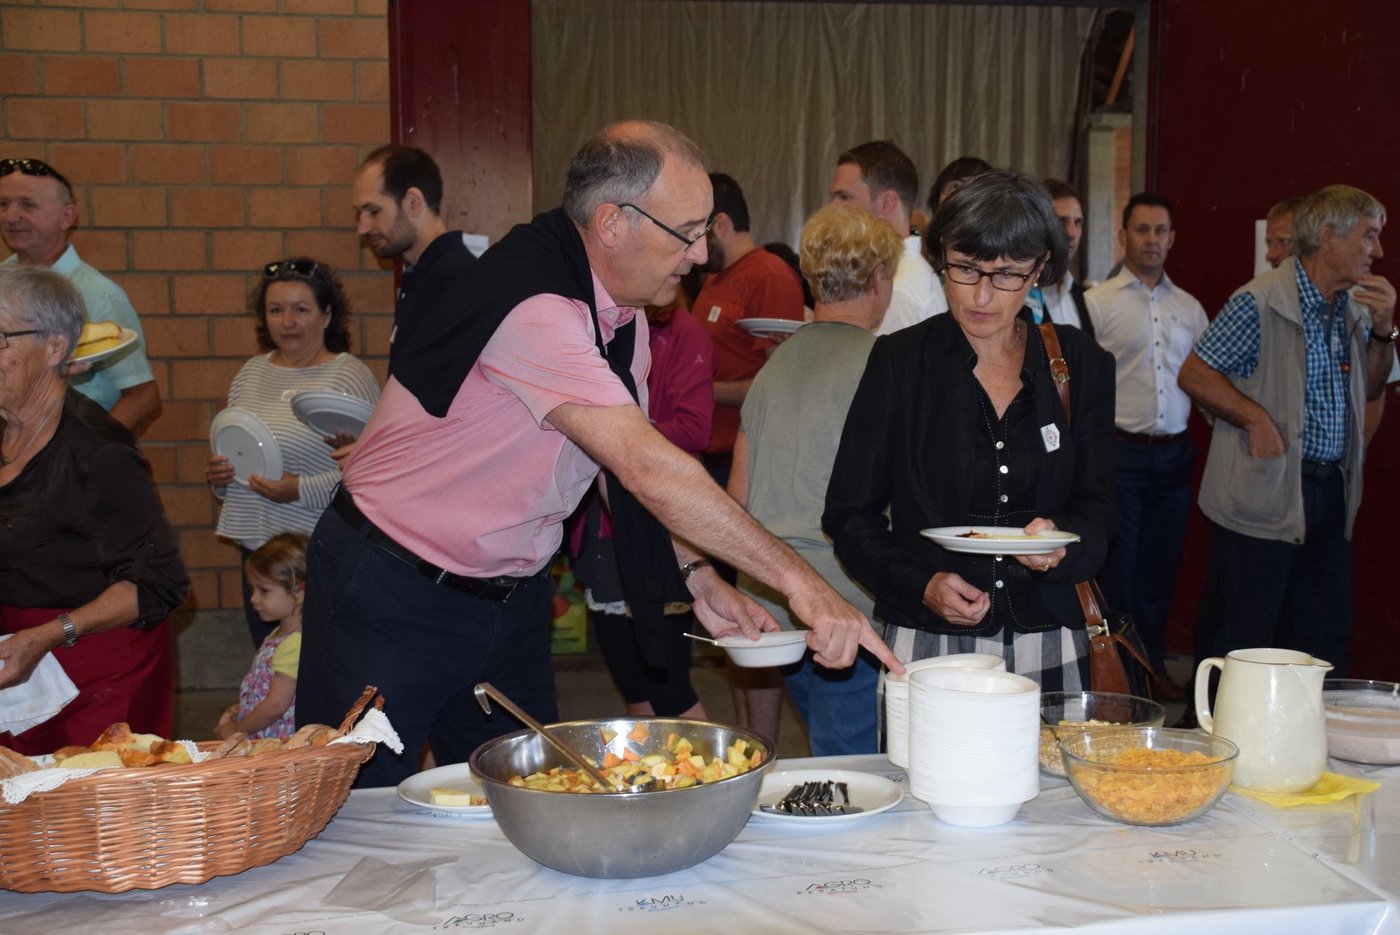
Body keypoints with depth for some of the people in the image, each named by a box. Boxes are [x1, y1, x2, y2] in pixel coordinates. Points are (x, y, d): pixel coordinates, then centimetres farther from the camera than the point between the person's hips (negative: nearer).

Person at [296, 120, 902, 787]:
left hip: (513, 596, 8)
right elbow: (646, 466, -34)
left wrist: (696, 578, -2)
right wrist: (799, 580, -32)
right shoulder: (532, 305, -28)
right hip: (394, 594, -8)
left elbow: (627, 466, 10)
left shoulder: (621, 310, 1)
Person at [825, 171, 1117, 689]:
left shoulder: (1081, 364, 4)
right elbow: (850, 515, -1)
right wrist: (920, 584, -15)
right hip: (925, 642, -2)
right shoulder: (899, 360, -2)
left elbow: (1097, 506, 8)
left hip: (1048, 644, 2)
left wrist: (1063, 539, -14)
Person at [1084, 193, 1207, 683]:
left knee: (1160, 568, 12)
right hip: (1120, 453, -4)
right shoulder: (1097, 301, -3)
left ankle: (1153, 664, 25)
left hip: (1174, 454, 4)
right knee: (1115, 568, 1)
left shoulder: (1190, 307, 12)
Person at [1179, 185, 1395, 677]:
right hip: (1265, 495, -8)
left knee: (1328, 637, 14)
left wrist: (1382, 328, 4)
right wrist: (1256, 418, -21)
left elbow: (1369, 390, 19)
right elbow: (1194, 373, -13)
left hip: (1331, 490, 8)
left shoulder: (1355, 309, 11)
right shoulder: (1261, 302, -12)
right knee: (1243, 639, 0)